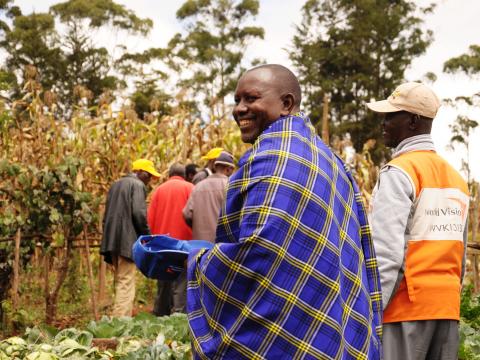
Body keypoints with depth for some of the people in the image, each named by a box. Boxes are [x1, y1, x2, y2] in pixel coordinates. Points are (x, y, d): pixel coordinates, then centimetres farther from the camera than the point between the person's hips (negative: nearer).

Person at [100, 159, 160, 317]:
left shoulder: (116, 185, 21)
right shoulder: (138, 185, -5)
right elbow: (139, 213, -16)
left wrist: (109, 239, 19)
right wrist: (147, 236, -6)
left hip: (112, 239, 9)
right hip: (128, 240, -8)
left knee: (119, 281, 14)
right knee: (126, 282, -8)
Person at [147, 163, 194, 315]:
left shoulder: (159, 189, 10)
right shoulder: (189, 188, 0)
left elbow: (150, 217, 6)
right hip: (183, 241, -4)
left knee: (163, 283, 14)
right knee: (181, 282, -4)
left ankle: (160, 314, 17)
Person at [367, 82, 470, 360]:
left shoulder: (399, 172, -9)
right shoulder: (456, 178, 15)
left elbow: (385, 252, -18)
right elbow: (459, 258, 17)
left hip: (406, 305, -7)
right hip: (447, 306, 7)